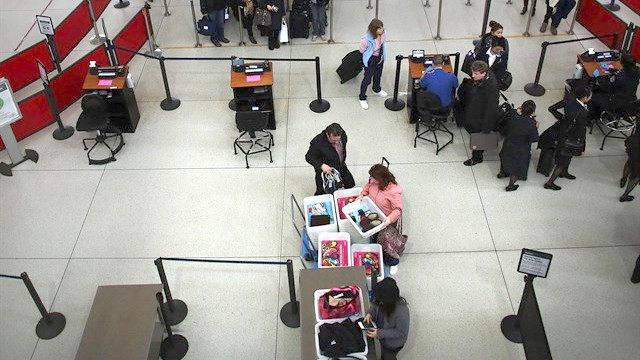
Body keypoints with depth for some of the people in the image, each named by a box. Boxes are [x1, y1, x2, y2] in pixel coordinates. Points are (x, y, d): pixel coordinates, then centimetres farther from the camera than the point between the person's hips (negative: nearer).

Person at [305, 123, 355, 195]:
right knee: (322, 193, 7)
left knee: (351, 184, 22)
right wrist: (321, 165, -38)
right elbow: (309, 157, -23)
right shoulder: (318, 142, -36)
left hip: (341, 167, 6)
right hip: (326, 171, -5)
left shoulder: (342, 134, -18)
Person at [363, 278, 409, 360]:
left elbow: (401, 332, -30)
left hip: (393, 343, -5)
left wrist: (379, 333, -33)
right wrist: (370, 313, -24)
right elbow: (375, 305, -3)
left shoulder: (401, 312, -42)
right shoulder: (382, 301, -25)